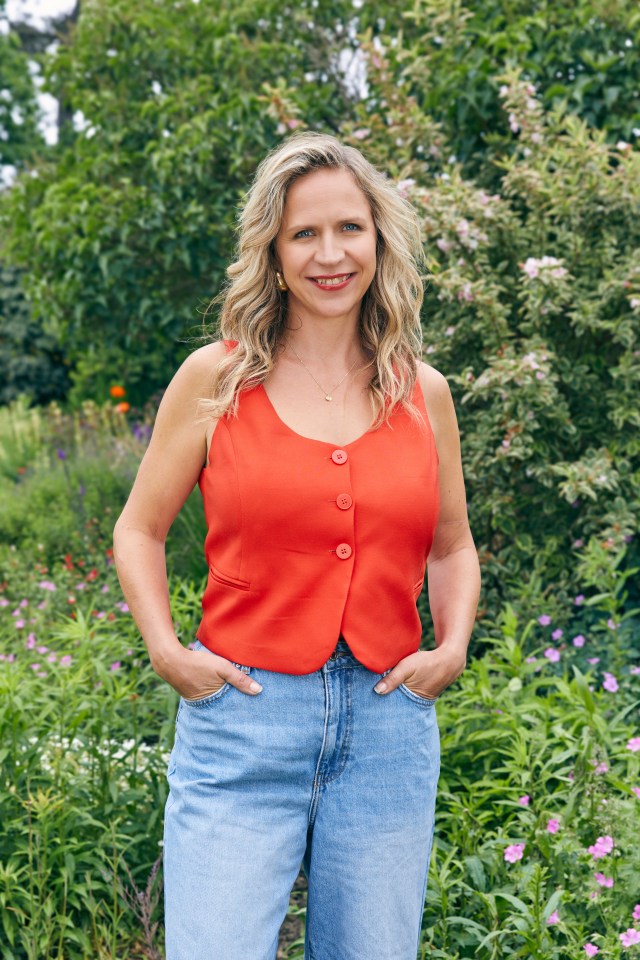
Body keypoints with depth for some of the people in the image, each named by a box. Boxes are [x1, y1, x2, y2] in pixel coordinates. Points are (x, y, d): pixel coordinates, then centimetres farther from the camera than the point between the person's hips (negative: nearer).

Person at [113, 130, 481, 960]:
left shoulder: (424, 393, 7)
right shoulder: (216, 378, 0)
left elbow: (452, 548, 20)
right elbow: (138, 530, 8)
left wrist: (452, 649, 3)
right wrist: (166, 651, -5)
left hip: (389, 726, 3)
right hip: (242, 720, -2)